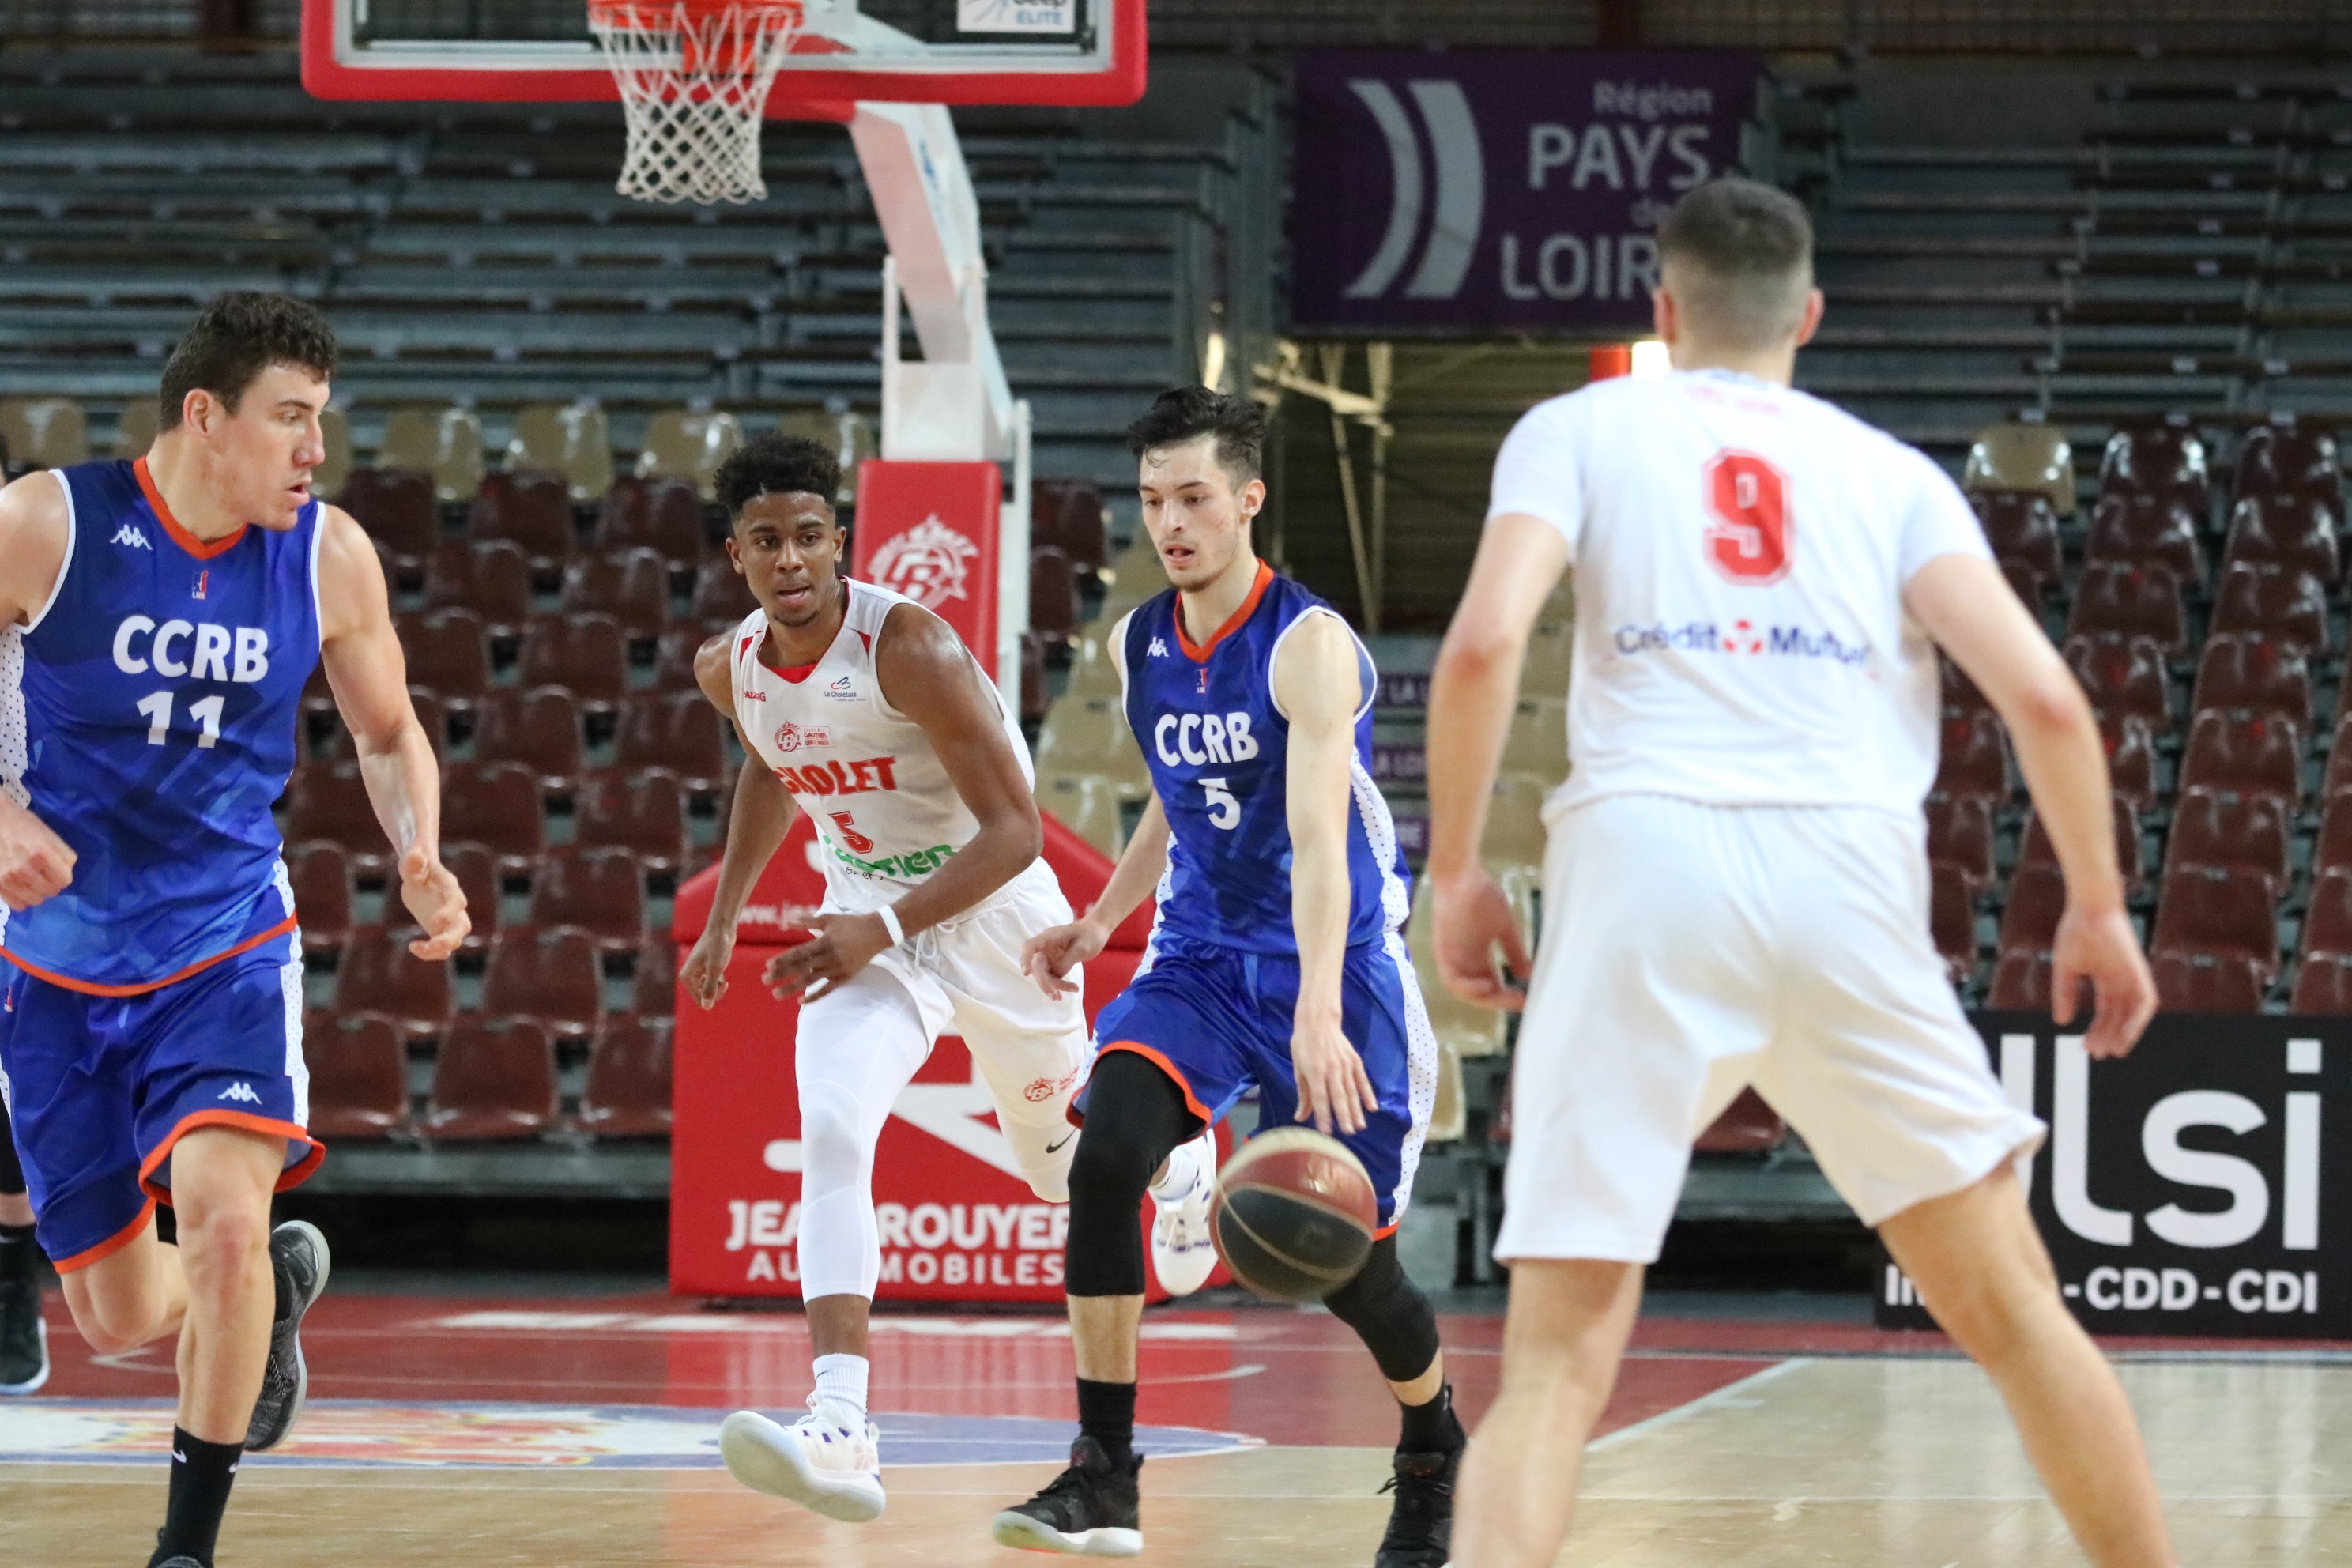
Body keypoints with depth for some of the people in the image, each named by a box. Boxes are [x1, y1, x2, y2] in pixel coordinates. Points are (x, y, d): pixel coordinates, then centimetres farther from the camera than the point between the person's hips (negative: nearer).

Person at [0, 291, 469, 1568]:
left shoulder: (329, 558, -6)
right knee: (121, 1319, 6)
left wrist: (422, 861, -8)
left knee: (222, 1215, -26)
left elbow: (386, 731, 10)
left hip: (226, 949, 0)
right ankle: (280, 1280, 42)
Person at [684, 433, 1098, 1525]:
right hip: (869, 920, 3)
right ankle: (840, 1432, -36)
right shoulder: (732, 670, -6)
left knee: (1058, 1157, 19)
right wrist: (723, 921, 17)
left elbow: (1015, 831, -26)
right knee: (831, 1133, -24)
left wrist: (887, 928, -35)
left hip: (994, 903, -3)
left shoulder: (908, 646, -27)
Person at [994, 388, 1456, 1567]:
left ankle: (1433, 1447, 30)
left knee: (1345, 1258, -4)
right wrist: (1098, 922, 13)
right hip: (1198, 962, 5)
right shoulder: (1137, 649, 4)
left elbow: (1319, 838, -29)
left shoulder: (1308, 645, -17)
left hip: (1336, 970, -5)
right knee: (1107, 1150, -24)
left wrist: (1319, 1015, -41)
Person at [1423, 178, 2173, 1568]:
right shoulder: (1892, 472, 18)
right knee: (2013, 1308, 15)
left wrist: (1457, 872, 5)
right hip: (1847, 872, 1)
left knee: (1560, 1359, -2)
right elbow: (2045, 696, 6)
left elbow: (1484, 641, -3)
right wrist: (2099, 908, 18)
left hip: (1646, 853, -1)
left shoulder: (1579, 430, 14)